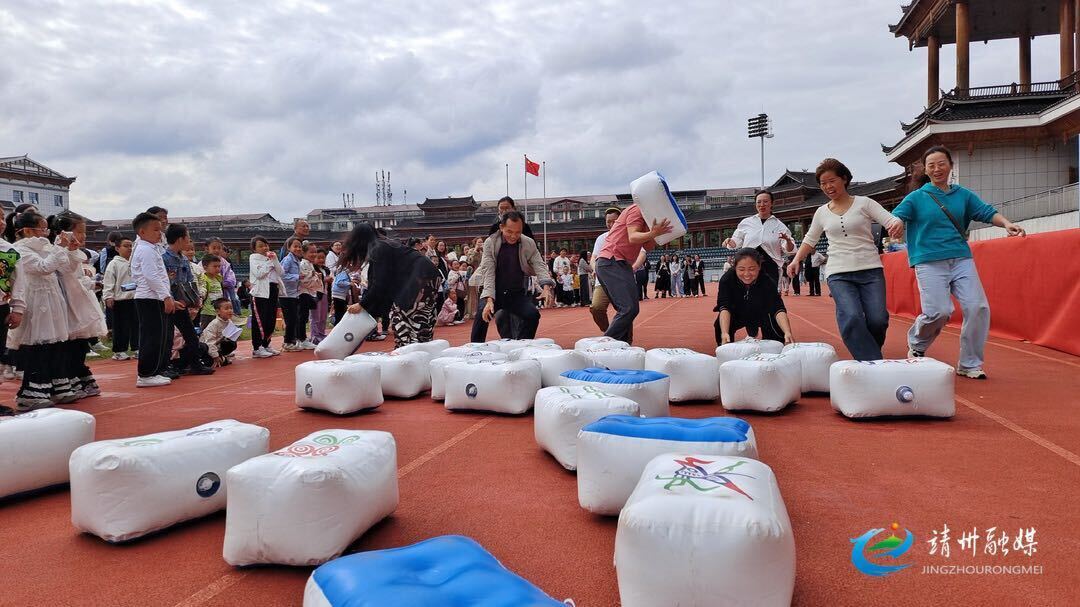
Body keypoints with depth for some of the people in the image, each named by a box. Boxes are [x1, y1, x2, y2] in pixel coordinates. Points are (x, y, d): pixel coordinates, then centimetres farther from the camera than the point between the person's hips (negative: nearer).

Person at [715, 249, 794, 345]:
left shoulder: (766, 282, -30)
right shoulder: (727, 279, -31)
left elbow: (778, 309, -39)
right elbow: (724, 307, -39)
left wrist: (787, 333, -57)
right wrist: (724, 333, -57)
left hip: (760, 315, 2)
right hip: (736, 316, -2)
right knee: (721, 327, -30)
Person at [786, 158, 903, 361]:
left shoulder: (864, 203, 5)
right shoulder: (821, 212, 14)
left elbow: (890, 220, -4)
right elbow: (810, 240, 25)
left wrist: (897, 224, -27)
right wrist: (796, 260, 11)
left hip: (870, 270, -1)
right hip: (839, 274, 1)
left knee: (877, 320, -14)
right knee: (851, 318, -23)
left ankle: (869, 355, 15)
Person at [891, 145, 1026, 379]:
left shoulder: (963, 195, 16)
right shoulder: (916, 197, 6)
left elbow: (986, 212, 8)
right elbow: (896, 216, -7)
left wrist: (1006, 223, -12)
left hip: (962, 259, 4)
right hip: (929, 263, -3)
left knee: (978, 308, -10)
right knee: (939, 311, -17)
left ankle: (969, 364, 6)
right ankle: (916, 345, 15)